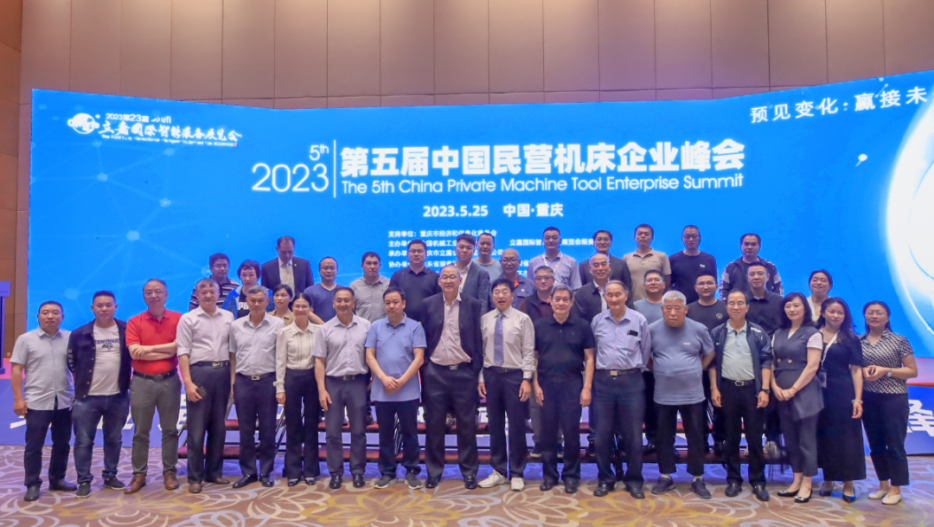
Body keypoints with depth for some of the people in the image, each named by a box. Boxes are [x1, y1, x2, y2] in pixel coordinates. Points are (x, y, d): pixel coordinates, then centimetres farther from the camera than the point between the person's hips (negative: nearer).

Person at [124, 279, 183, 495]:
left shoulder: (178, 319, 1)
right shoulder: (134, 322, 1)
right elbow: (134, 353, -11)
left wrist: (149, 348, -13)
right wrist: (169, 351, -11)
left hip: (169, 381, 0)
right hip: (142, 382, 0)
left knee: (170, 429, 8)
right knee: (140, 432, 8)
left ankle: (169, 472, 19)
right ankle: (139, 474, 19)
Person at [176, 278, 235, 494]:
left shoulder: (228, 317, 10)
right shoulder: (188, 319, 0)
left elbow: (232, 349, 11)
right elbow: (183, 353, -5)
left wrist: (233, 377, 3)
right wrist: (188, 382, -13)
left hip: (222, 373, 4)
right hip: (199, 373, -3)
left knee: (219, 426, 10)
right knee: (197, 427, 1)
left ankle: (214, 472, 22)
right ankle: (195, 477, 10)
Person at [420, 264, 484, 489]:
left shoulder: (473, 305, 1)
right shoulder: (428, 304, 4)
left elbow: (478, 339, 1)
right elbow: (423, 337, 5)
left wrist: (477, 370, -3)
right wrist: (423, 369, 2)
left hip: (464, 372, -1)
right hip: (435, 373, 1)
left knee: (467, 425, 6)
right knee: (434, 425, 8)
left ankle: (469, 472, 20)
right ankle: (434, 472, 21)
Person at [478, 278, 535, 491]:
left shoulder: (523, 319, -3)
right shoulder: (485, 320, 6)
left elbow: (529, 352, -5)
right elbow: (480, 350, 7)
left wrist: (526, 379, -11)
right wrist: (480, 378, 3)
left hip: (514, 375, -3)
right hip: (491, 375, 3)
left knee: (517, 425, 3)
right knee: (495, 425, 11)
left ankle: (517, 474, 17)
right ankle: (499, 471, 24)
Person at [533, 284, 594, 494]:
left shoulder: (582, 326, 1)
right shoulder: (540, 325, 4)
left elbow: (589, 358, 1)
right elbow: (534, 357, 7)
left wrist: (587, 387, -6)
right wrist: (536, 385, 0)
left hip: (572, 384, -1)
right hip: (546, 384, 1)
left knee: (571, 431, 4)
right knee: (548, 431, 8)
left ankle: (571, 475, 19)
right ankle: (549, 474, 21)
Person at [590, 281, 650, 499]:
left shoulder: (639, 320, -2)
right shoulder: (597, 321, 2)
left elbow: (646, 350, 8)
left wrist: (635, 370, 10)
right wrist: (602, 369, 10)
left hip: (631, 381, -1)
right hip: (603, 381, 1)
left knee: (633, 435, 5)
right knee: (603, 434, 6)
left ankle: (634, 480, 20)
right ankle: (605, 479, 21)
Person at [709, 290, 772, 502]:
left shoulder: (758, 333, 3)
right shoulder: (716, 333, 4)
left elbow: (766, 362, 0)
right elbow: (712, 363, 5)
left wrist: (765, 389, -8)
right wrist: (714, 389, -2)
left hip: (752, 389, -1)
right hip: (727, 389, 1)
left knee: (755, 438, 4)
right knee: (731, 438, 9)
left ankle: (758, 481, 15)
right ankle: (733, 479, 19)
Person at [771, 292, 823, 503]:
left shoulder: (812, 333, -4)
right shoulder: (778, 334, 12)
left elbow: (812, 366, -11)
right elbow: (772, 363, 10)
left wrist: (793, 390, -13)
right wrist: (774, 386, -5)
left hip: (804, 392, -5)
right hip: (781, 394, 5)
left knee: (806, 440, 1)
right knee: (790, 439, 10)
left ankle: (806, 484, 10)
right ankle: (796, 480, 19)